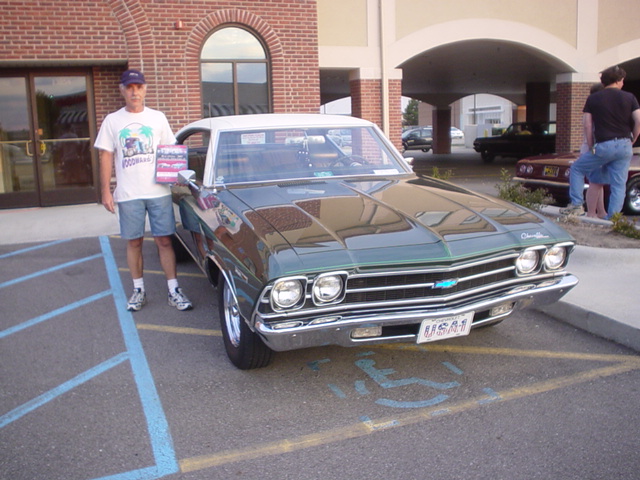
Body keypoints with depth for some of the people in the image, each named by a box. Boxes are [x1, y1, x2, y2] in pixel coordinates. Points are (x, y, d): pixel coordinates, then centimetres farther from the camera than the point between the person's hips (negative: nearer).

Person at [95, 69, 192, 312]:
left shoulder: (158, 118, 8)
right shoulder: (112, 121, 6)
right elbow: (106, 156, 5)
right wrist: (106, 191, -1)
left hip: (159, 191, 0)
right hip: (128, 194, 0)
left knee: (164, 240, 0)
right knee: (134, 242, 7)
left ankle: (173, 291, 8)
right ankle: (138, 290, 20)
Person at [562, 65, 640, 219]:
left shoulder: (593, 99, 5)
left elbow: (587, 125, -1)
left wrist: (591, 146, 6)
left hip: (603, 146, -2)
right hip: (625, 147, 2)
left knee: (577, 169, 16)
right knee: (619, 185, 7)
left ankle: (577, 205, 8)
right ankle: (613, 218, 4)